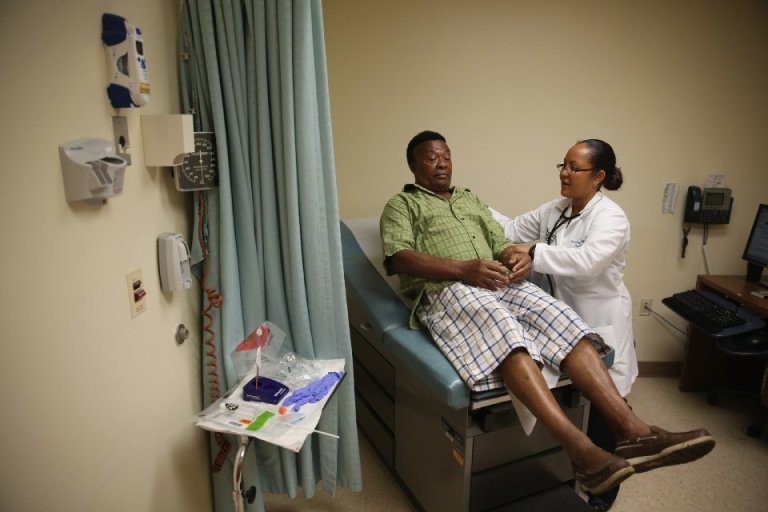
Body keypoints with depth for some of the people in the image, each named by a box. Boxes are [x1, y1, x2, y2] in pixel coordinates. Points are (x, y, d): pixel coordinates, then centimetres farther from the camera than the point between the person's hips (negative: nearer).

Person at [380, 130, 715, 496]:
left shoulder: (471, 199, 32)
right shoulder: (401, 204, 13)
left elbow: (502, 243, 25)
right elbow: (398, 257, -6)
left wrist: (518, 258, -3)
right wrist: (464, 269, -19)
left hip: (500, 284, 6)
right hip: (445, 290, -5)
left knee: (562, 320, -21)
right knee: (506, 332, -36)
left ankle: (632, 430, -29)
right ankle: (579, 448, -43)